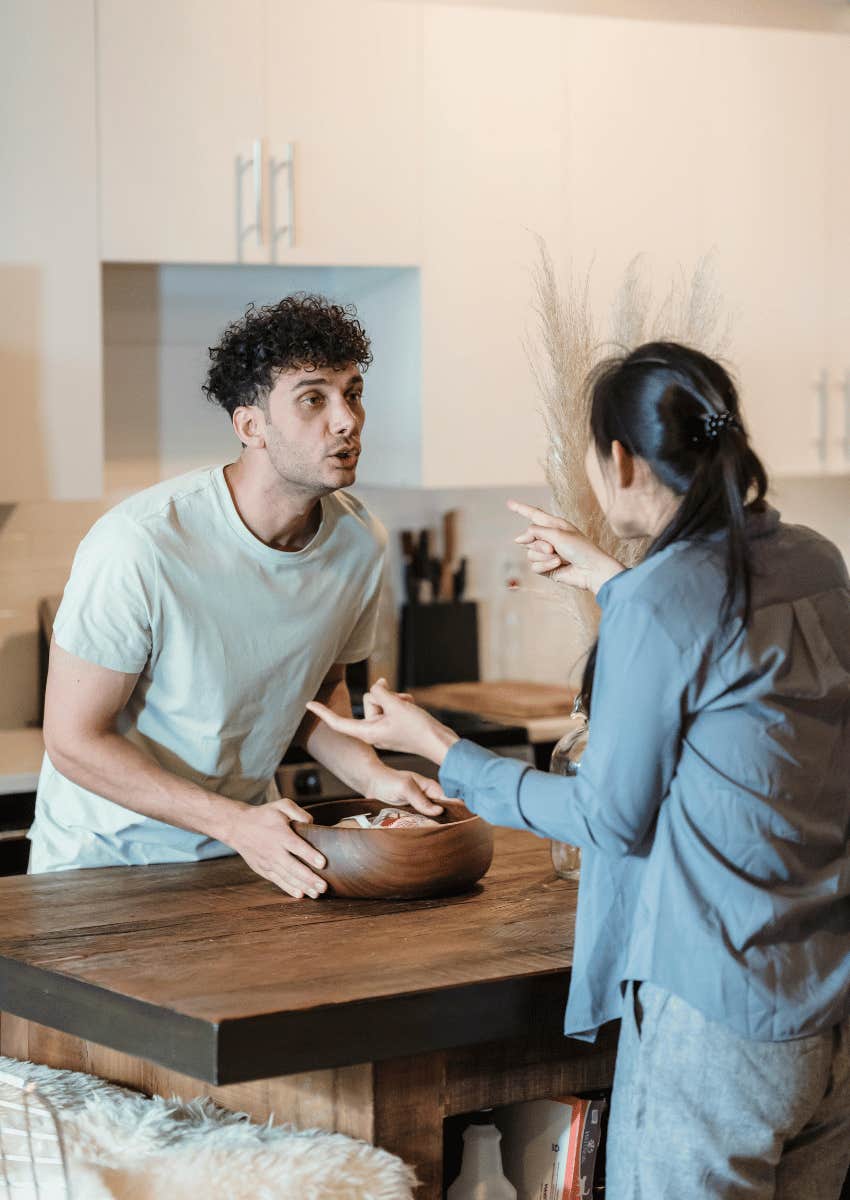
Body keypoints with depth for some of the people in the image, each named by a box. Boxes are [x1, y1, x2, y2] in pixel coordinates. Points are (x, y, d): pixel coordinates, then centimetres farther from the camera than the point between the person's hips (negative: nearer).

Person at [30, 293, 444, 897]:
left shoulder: (358, 541, -6)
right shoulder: (142, 545, -25)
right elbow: (73, 740, -18)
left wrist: (375, 777, -6)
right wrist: (236, 824, -24)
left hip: (249, 838, 4)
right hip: (105, 855, -4)